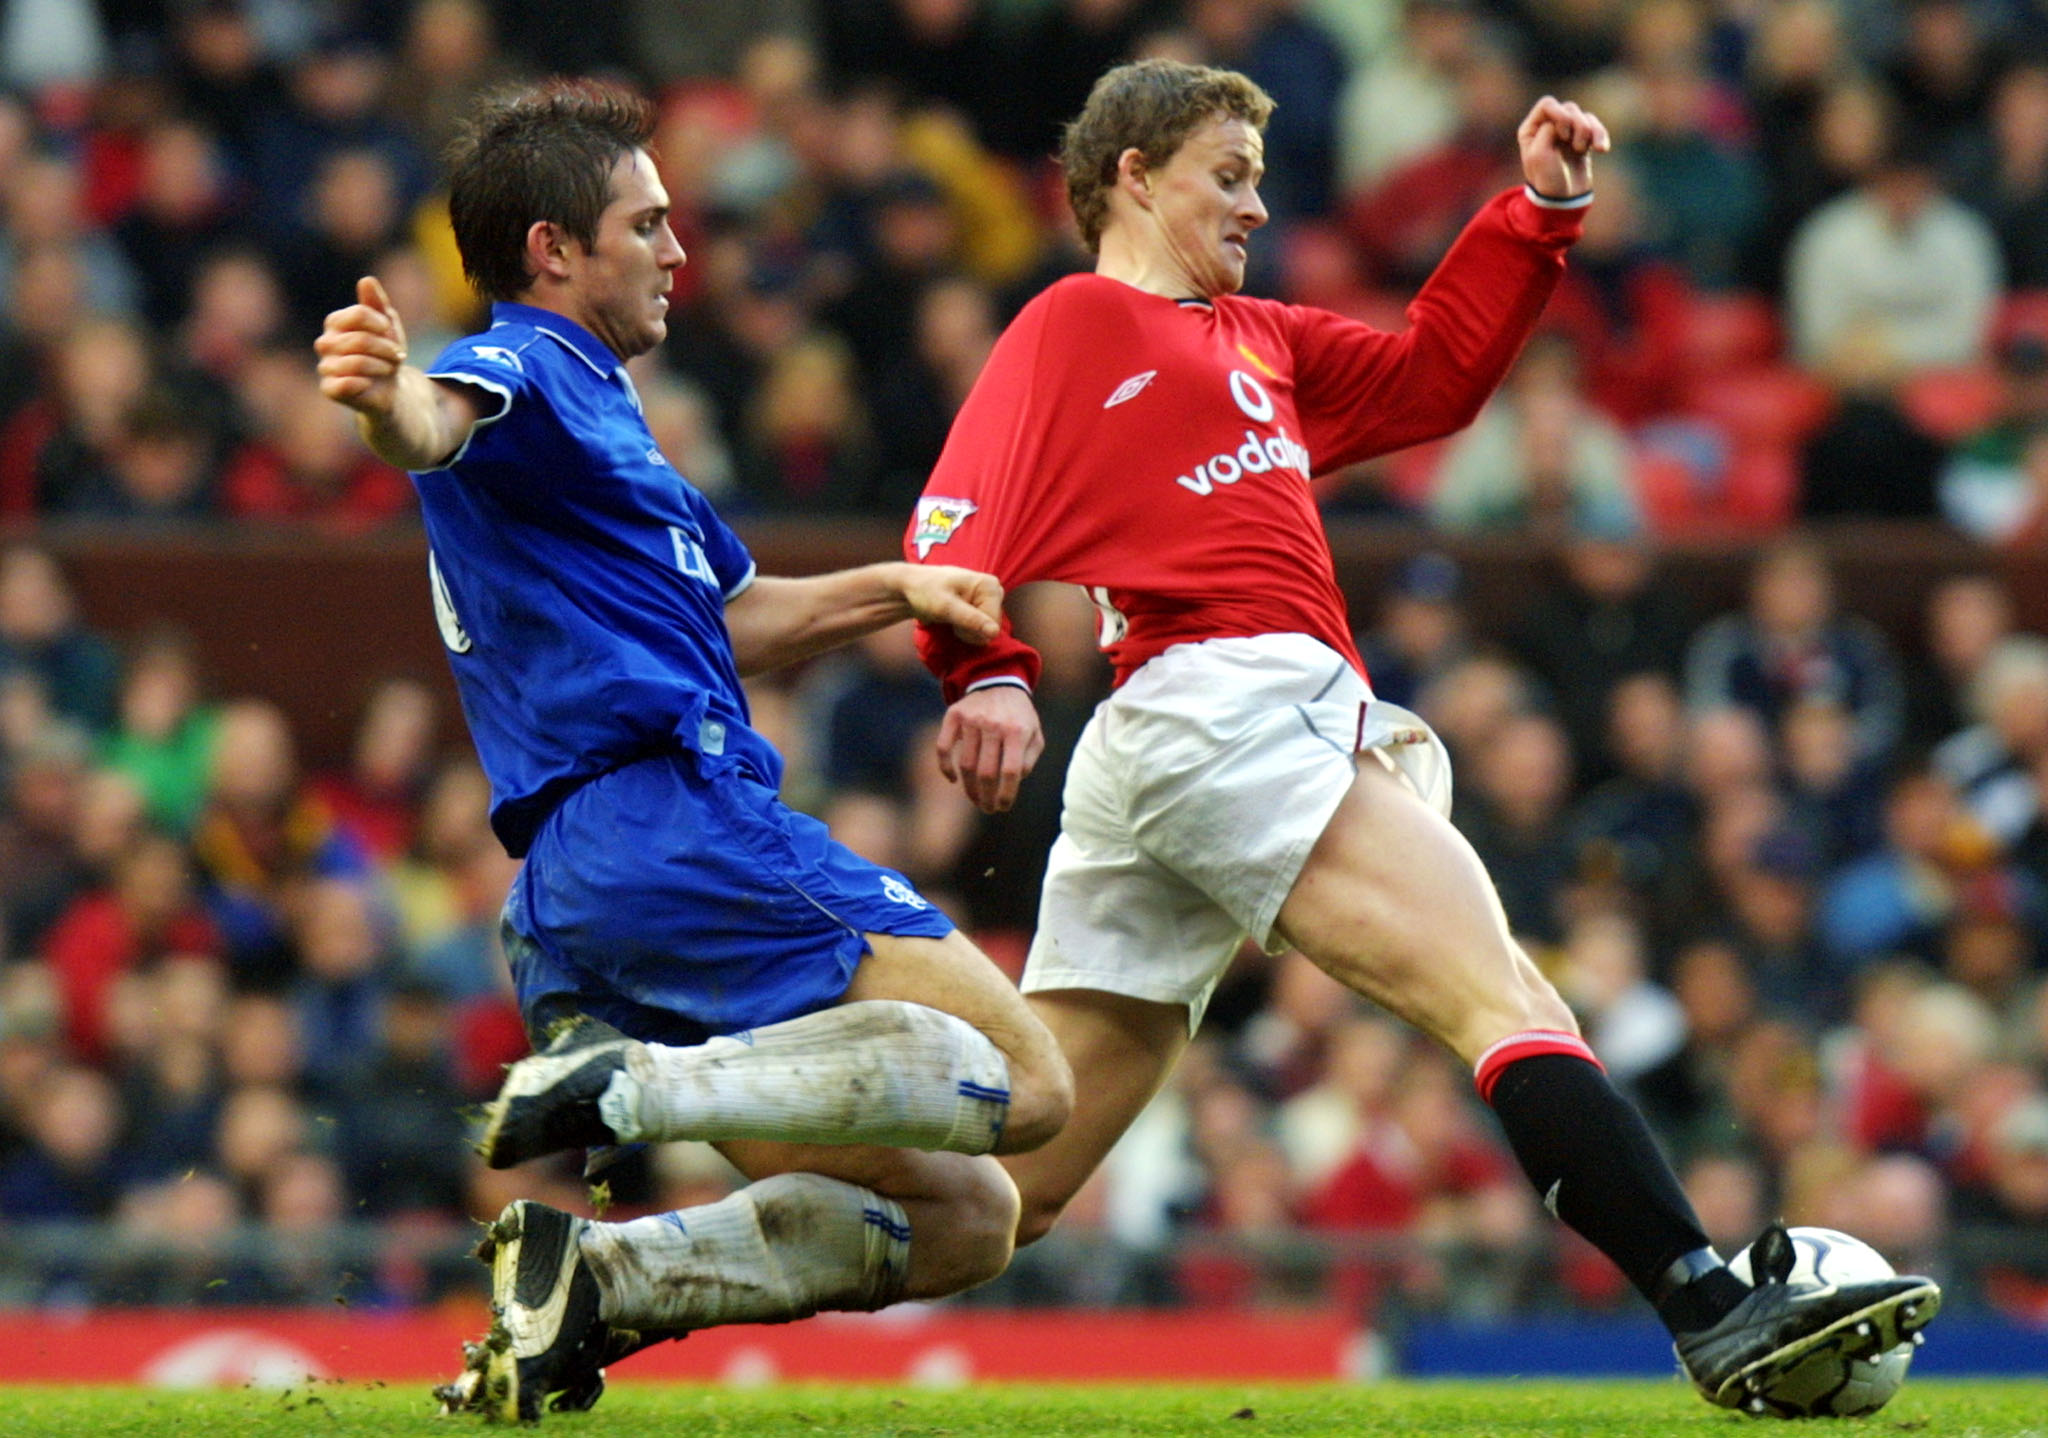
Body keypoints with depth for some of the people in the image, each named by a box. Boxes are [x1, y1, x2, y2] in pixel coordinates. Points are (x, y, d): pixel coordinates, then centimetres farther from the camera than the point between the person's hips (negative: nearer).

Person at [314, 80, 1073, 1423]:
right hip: (675, 813, -10)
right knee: (1022, 1076, -16)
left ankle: (594, 1272, -7)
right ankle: (641, 1085, -25)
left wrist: (893, 589, 25)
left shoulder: (595, 405, 28)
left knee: (965, 1215, 10)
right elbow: (446, 423, -28)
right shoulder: (529, 372, -3)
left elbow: (729, 618, 39)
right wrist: (391, 395, -52)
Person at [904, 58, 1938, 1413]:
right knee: (1503, 993, -19)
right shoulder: (1074, 324, 4)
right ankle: (1715, 1312, -29)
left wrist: (1541, 209, 25)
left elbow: (1433, 374, 33)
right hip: (1223, 704, -10)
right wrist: (987, 672, -25)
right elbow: (962, 514, -9)